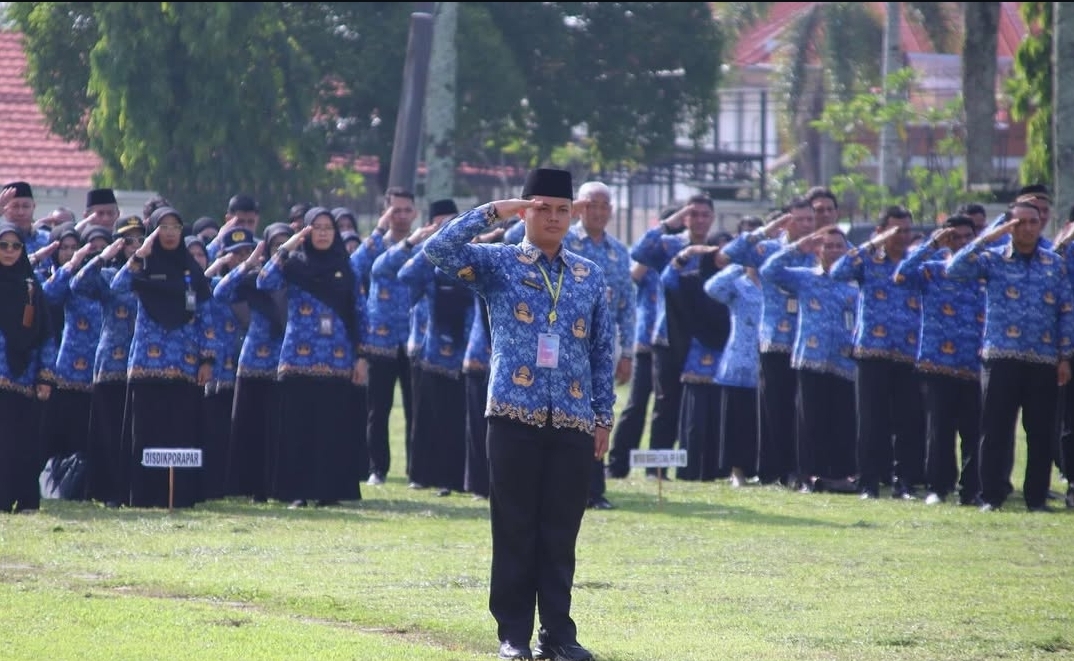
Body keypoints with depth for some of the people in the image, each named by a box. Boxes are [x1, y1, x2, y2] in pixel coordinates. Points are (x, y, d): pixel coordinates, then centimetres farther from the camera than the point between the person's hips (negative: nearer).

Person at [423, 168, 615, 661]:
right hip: (515, 415, -2)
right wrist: (495, 211, -11)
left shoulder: (591, 276, 12)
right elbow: (438, 250, -12)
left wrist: (604, 415, 8)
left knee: (561, 532, 5)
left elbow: (603, 351, 13)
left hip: (573, 421, 2)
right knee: (515, 529, 1)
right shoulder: (498, 263, 4)